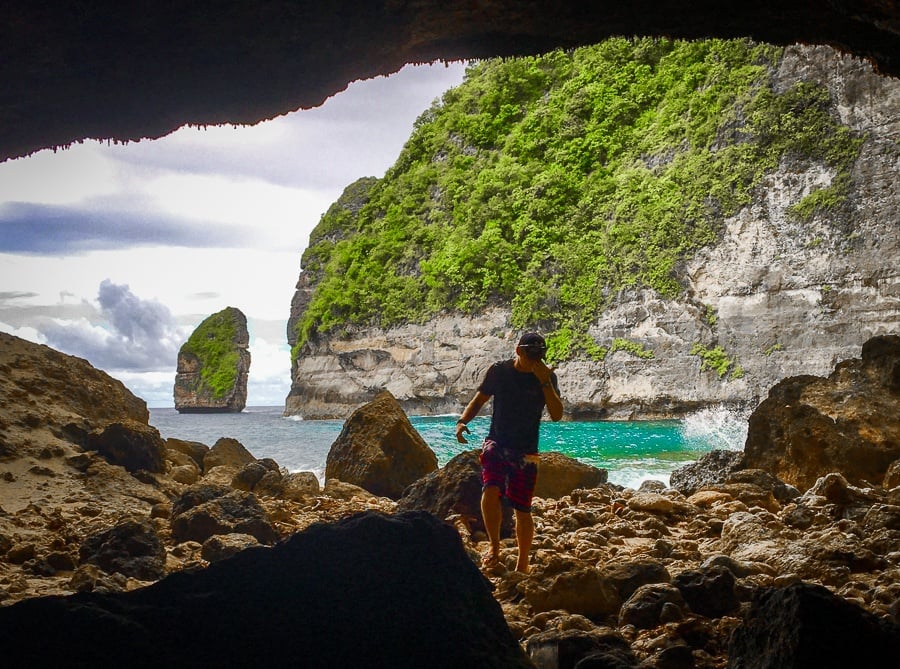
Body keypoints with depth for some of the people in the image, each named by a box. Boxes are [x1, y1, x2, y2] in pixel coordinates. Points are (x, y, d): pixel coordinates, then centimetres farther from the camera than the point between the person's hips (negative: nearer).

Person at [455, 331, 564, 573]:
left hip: (526, 452, 0)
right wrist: (462, 421, -8)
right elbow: (479, 400, 10)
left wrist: (544, 381, -19)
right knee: (490, 492, -24)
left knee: (522, 509, 3)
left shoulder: (547, 377, -2)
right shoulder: (499, 371, 0)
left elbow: (557, 415, -12)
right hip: (496, 444, 0)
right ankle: (494, 548, -3)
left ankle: (522, 566, 19)